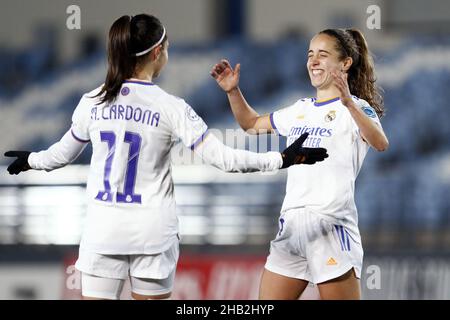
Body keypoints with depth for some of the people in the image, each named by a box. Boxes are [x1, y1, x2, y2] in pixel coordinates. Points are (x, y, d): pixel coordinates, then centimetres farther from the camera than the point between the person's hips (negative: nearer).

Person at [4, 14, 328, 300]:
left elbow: (64, 153, 15)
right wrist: (283, 159, -7)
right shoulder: (170, 107, -9)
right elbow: (222, 158, -12)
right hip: (152, 231, -2)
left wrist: (31, 160, 36)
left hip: (102, 231, 2)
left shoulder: (92, 102, 0)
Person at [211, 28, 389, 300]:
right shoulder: (301, 110, 18)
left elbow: (380, 143, -25)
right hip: (292, 224, 7)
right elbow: (252, 123, 32)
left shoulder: (357, 108, -4)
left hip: (331, 223, -7)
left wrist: (349, 104, -40)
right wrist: (233, 91, 16)